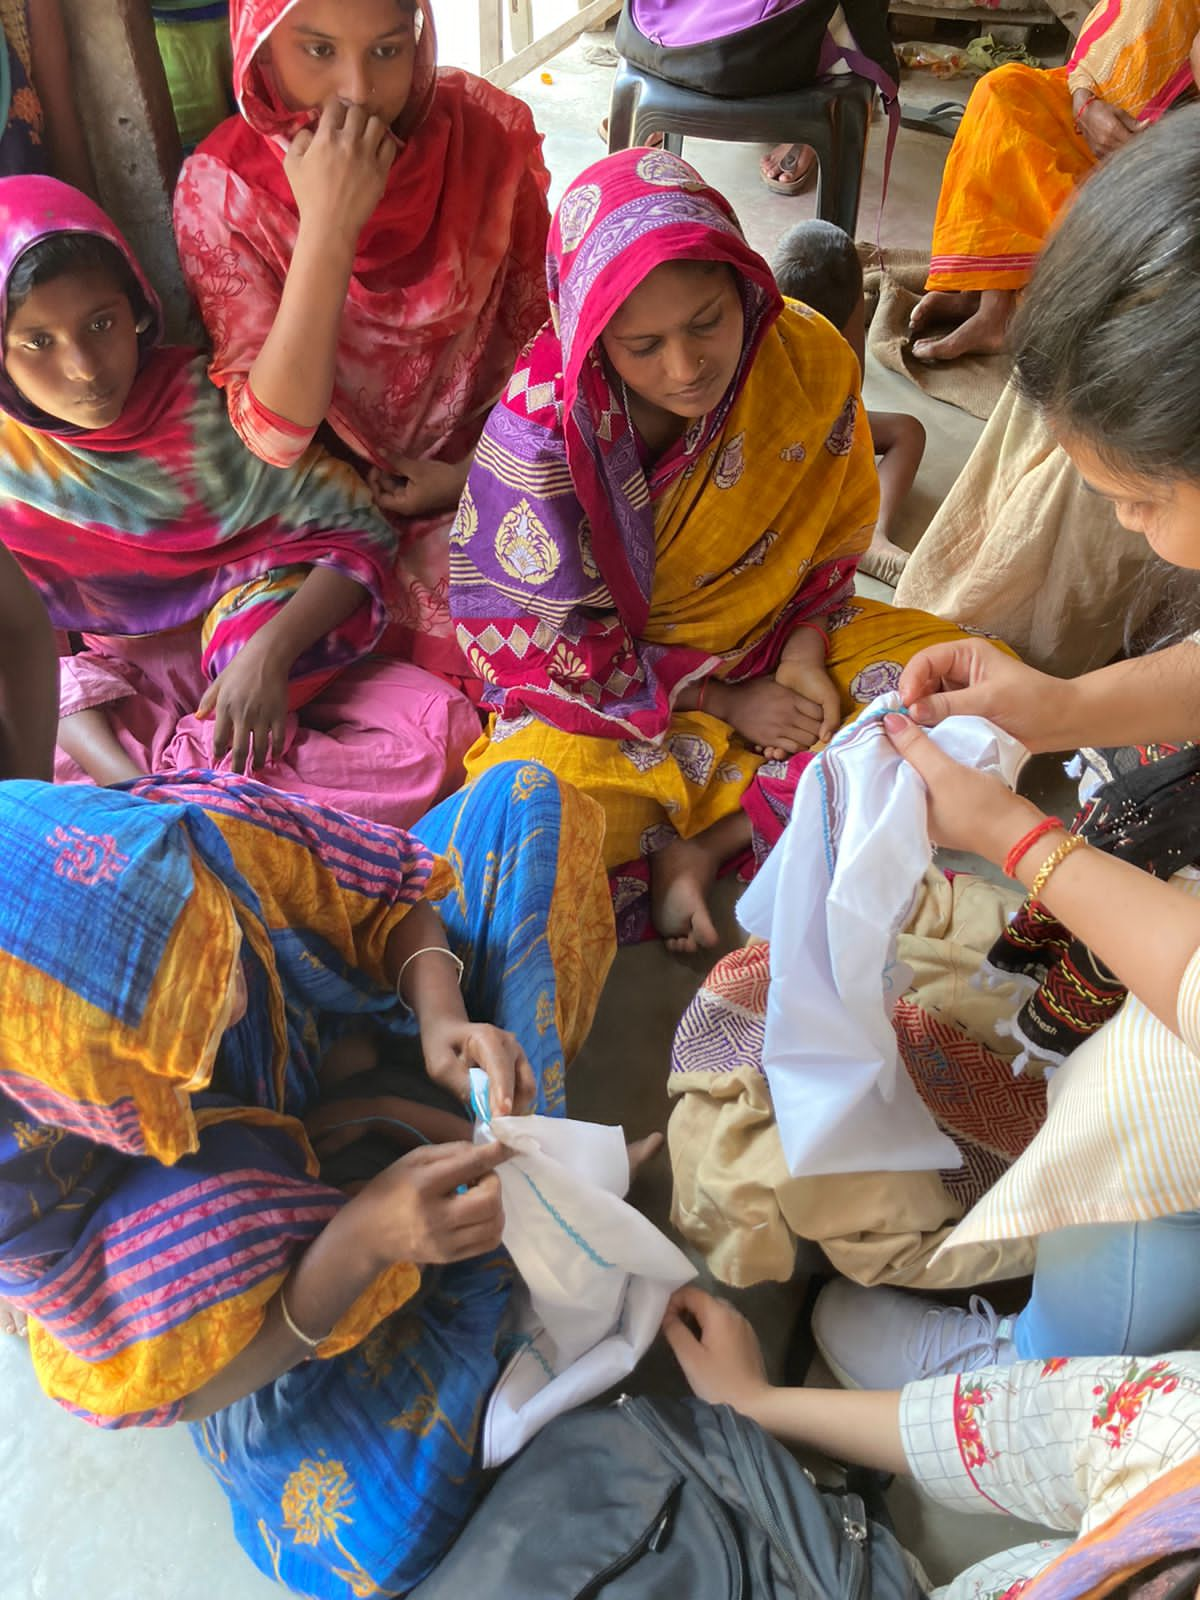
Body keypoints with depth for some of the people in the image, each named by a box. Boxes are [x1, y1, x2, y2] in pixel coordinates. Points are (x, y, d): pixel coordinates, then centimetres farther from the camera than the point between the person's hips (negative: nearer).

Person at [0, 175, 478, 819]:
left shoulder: (209, 403, -11)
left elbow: (356, 533, -11)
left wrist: (270, 652, -28)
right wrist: (125, 781, -27)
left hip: (276, 669, 1)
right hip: (121, 693, 0)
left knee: (441, 729, -27)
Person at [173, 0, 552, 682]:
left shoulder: (487, 129, -10)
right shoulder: (220, 188, -15)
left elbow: (538, 328, 3)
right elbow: (276, 434, -23)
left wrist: (473, 471, -9)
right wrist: (327, 225, -31)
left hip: (488, 465, 1)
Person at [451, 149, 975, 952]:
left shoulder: (812, 360, -13)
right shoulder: (542, 431, -24)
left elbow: (833, 540, 4)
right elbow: (550, 644, -16)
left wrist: (805, 649, -13)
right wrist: (724, 703, -14)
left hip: (777, 639, 5)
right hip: (612, 682, -4)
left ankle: (705, 846, -15)